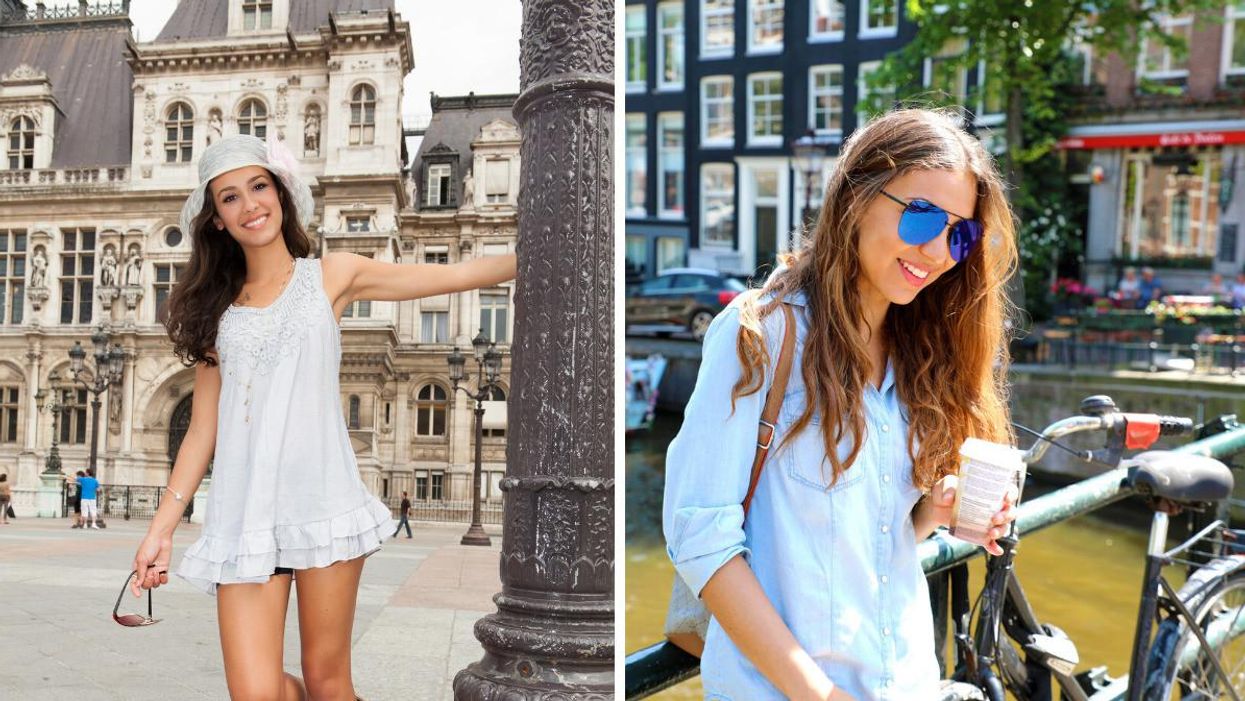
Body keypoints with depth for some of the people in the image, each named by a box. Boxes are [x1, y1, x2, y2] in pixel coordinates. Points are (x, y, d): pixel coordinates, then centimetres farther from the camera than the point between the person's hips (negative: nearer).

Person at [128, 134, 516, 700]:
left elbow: (456, 276, 2)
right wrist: (161, 528, 7)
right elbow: (202, 430, 11)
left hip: (322, 500, -2)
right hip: (244, 514, 2)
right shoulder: (217, 306, 13)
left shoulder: (332, 276, 7)